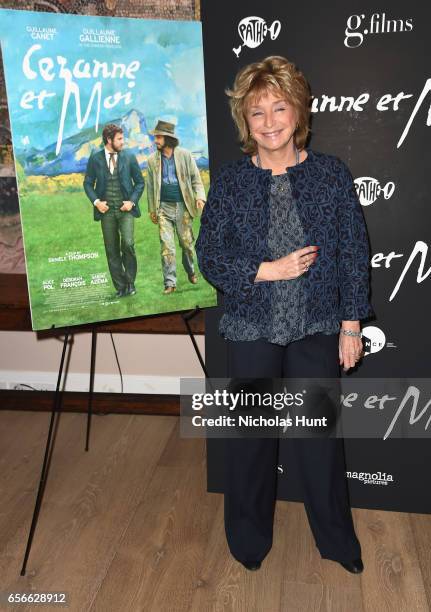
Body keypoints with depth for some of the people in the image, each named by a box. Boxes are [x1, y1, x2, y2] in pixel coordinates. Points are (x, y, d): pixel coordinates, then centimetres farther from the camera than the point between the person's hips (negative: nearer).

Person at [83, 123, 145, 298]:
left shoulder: (129, 157, 4)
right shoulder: (95, 158, 4)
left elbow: (140, 182, 8)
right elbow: (88, 183, 9)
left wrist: (132, 201, -5)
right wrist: (96, 201, -6)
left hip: (125, 208, -1)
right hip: (106, 210, 1)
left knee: (128, 244, -17)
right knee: (112, 251, 3)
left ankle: (130, 282, 2)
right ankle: (120, 287, 13)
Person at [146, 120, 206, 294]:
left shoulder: (185, 155, 0)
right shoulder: (152, 159, 5)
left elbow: (196, 178, 3)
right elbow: (151, 186, 10)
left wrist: (200, 196, -12)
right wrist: (152, 209, 11)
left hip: (183, 206, -1)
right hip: (164, 208, 1)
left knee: (187, 243, 8)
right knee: (166, 247, -4)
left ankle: (191, 271, 34)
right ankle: (170, 283, 1)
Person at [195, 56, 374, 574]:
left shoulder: (331, 174, -4)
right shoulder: (229, 182, -4)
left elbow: (354, 254, -1)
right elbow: (209, 258, -4)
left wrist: (352, 323, -2)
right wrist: (268, 271, -16)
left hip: (316, 331, 0)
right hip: (251, 332, 0)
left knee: (320, 435, 13)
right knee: (251, 436, 14)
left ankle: (337, 539, 38)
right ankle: (249, 537, 39)